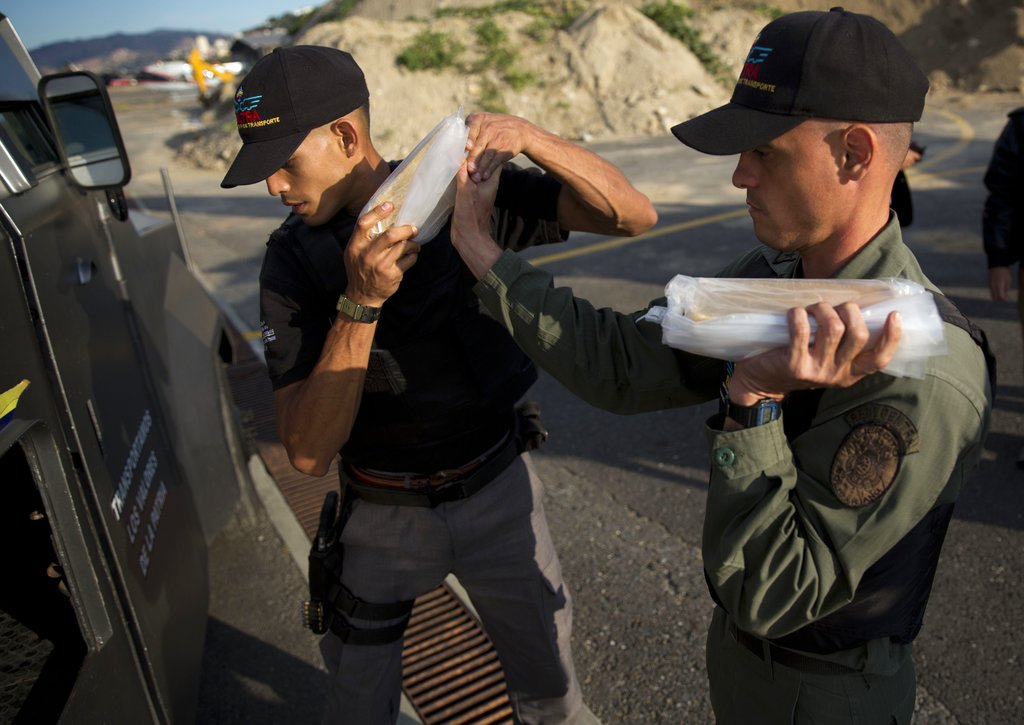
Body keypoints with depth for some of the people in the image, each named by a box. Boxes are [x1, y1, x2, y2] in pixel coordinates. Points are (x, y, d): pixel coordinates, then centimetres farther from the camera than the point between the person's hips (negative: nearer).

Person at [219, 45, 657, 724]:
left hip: (498, 492, 0)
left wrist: (528, 135, -31)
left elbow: (634, 214, -17)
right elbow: (308, 451, -21)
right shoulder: (292, 264, -13)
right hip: (384, 514, 1)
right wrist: (361, 302, -33)